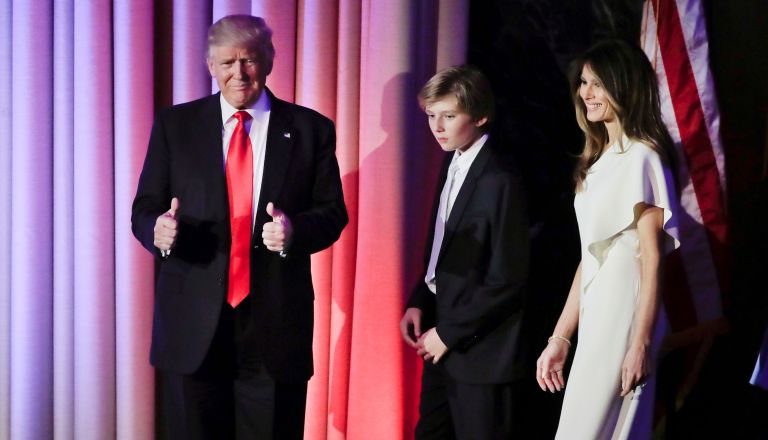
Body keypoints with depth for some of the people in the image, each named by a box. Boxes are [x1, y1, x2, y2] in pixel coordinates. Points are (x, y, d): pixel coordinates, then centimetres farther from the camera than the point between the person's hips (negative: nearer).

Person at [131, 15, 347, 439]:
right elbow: (144, 209, 6)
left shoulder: (311, 129, 4)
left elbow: (332, 212, 3)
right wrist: (160, 230, -18)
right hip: (193, 322, 1)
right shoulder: (175, 124, 6)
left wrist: (294, 230, -18)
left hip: (276, 323, 0)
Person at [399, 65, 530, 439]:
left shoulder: (499, 181, -20)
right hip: (443, 339, 8)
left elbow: (507, 280, -19)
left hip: (479, 350, -8)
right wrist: (419, 303, 2)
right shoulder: (453, 163, 5)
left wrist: (449, 333, -14)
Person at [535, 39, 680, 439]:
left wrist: (641, 343, -19)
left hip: (622, 316, -8)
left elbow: (652, 257, -15)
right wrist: (559, 338, 13)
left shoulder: (640, 158, -11)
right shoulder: (600, 160, 15)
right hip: (596, 317, 8)